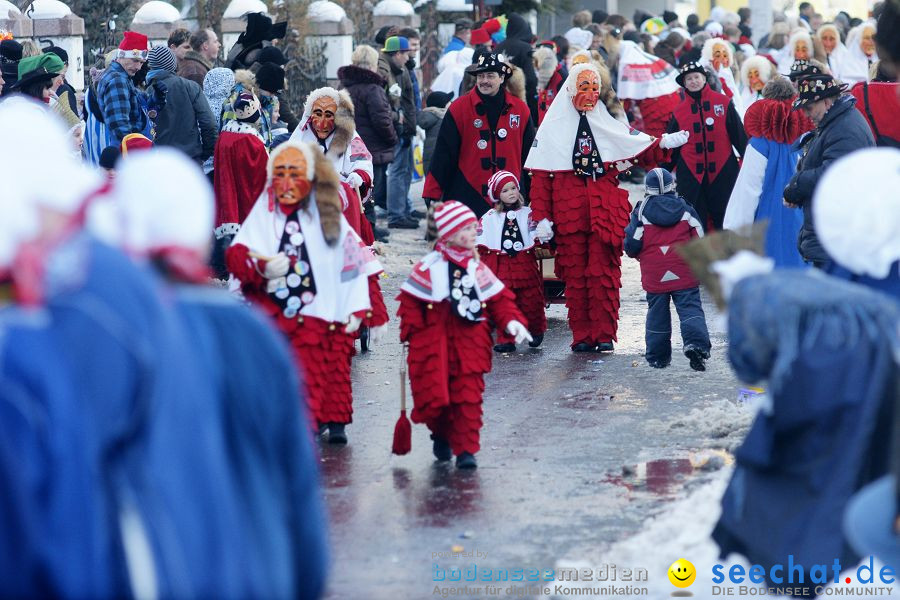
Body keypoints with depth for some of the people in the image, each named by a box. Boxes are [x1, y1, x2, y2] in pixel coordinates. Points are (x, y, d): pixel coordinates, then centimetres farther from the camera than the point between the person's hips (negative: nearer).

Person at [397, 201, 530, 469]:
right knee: (434, 396, -2)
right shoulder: (428, 267, -8)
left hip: (469, 343, 3)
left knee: (468, 396, -2)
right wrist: (413, 334, -11)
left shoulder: (478, 268, 7)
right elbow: (409, 302, -5)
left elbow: (498, 299, 11)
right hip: (433, 344, -3)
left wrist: (511, 321, -5)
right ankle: (441, 435, 29)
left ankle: (465, 449, 6)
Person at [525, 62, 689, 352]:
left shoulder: (609, 124, 14)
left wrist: (664, 143, -12)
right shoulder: (553, 126, 8)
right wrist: (541, 217, -3)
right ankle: (581, 336, 6)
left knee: (605, 271, -4)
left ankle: (604, 334, 1)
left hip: (606, 209, 1)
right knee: (575, 273, -1)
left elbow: (640, 150, 8)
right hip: (569, 208, -1)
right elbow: (540, 175, 4)